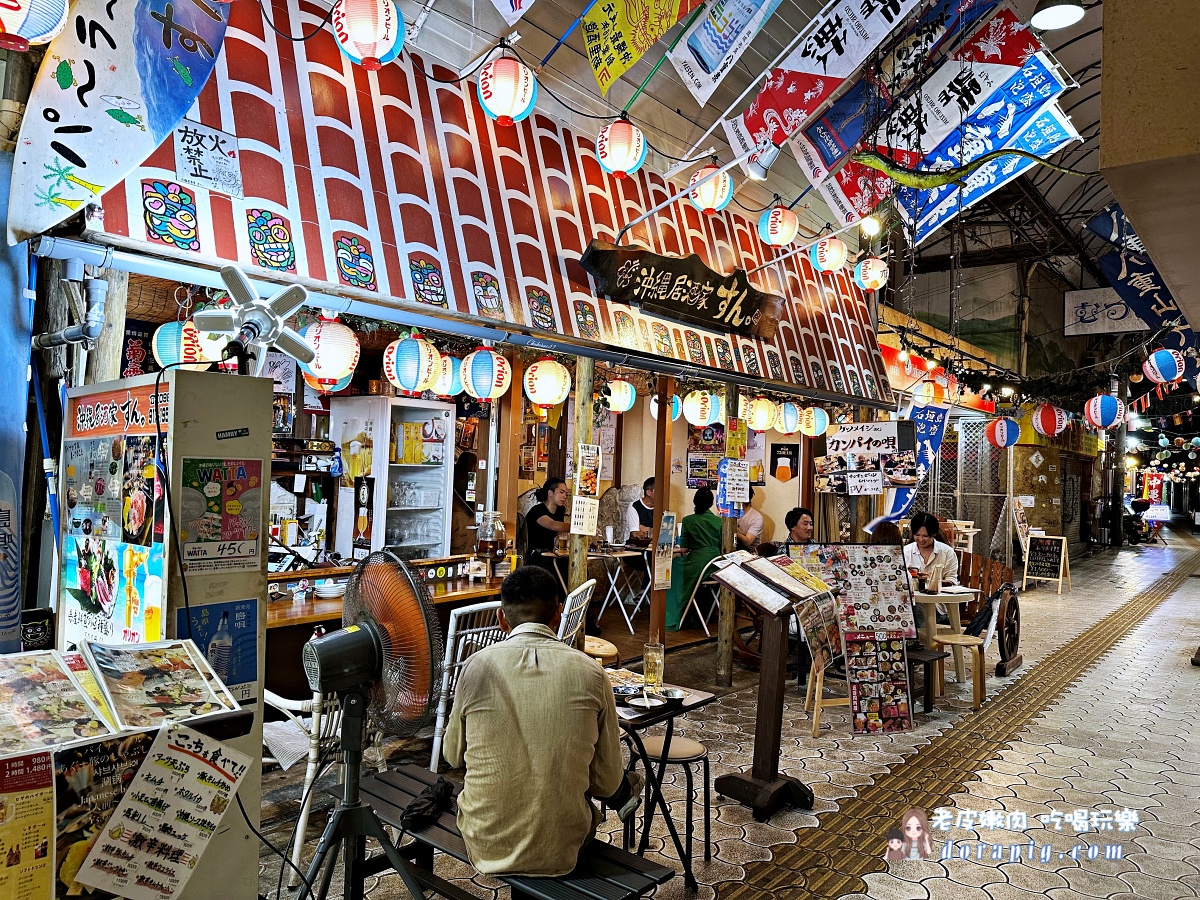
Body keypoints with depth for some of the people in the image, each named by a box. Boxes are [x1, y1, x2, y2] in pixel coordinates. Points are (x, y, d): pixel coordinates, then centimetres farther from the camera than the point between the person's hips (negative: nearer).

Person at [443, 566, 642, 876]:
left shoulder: (477, 667, -12)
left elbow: (453, 756, 5)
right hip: (560, 850, 0)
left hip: (487, 847, 1)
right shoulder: (590, 673, -11)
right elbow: (607, 783, -3)